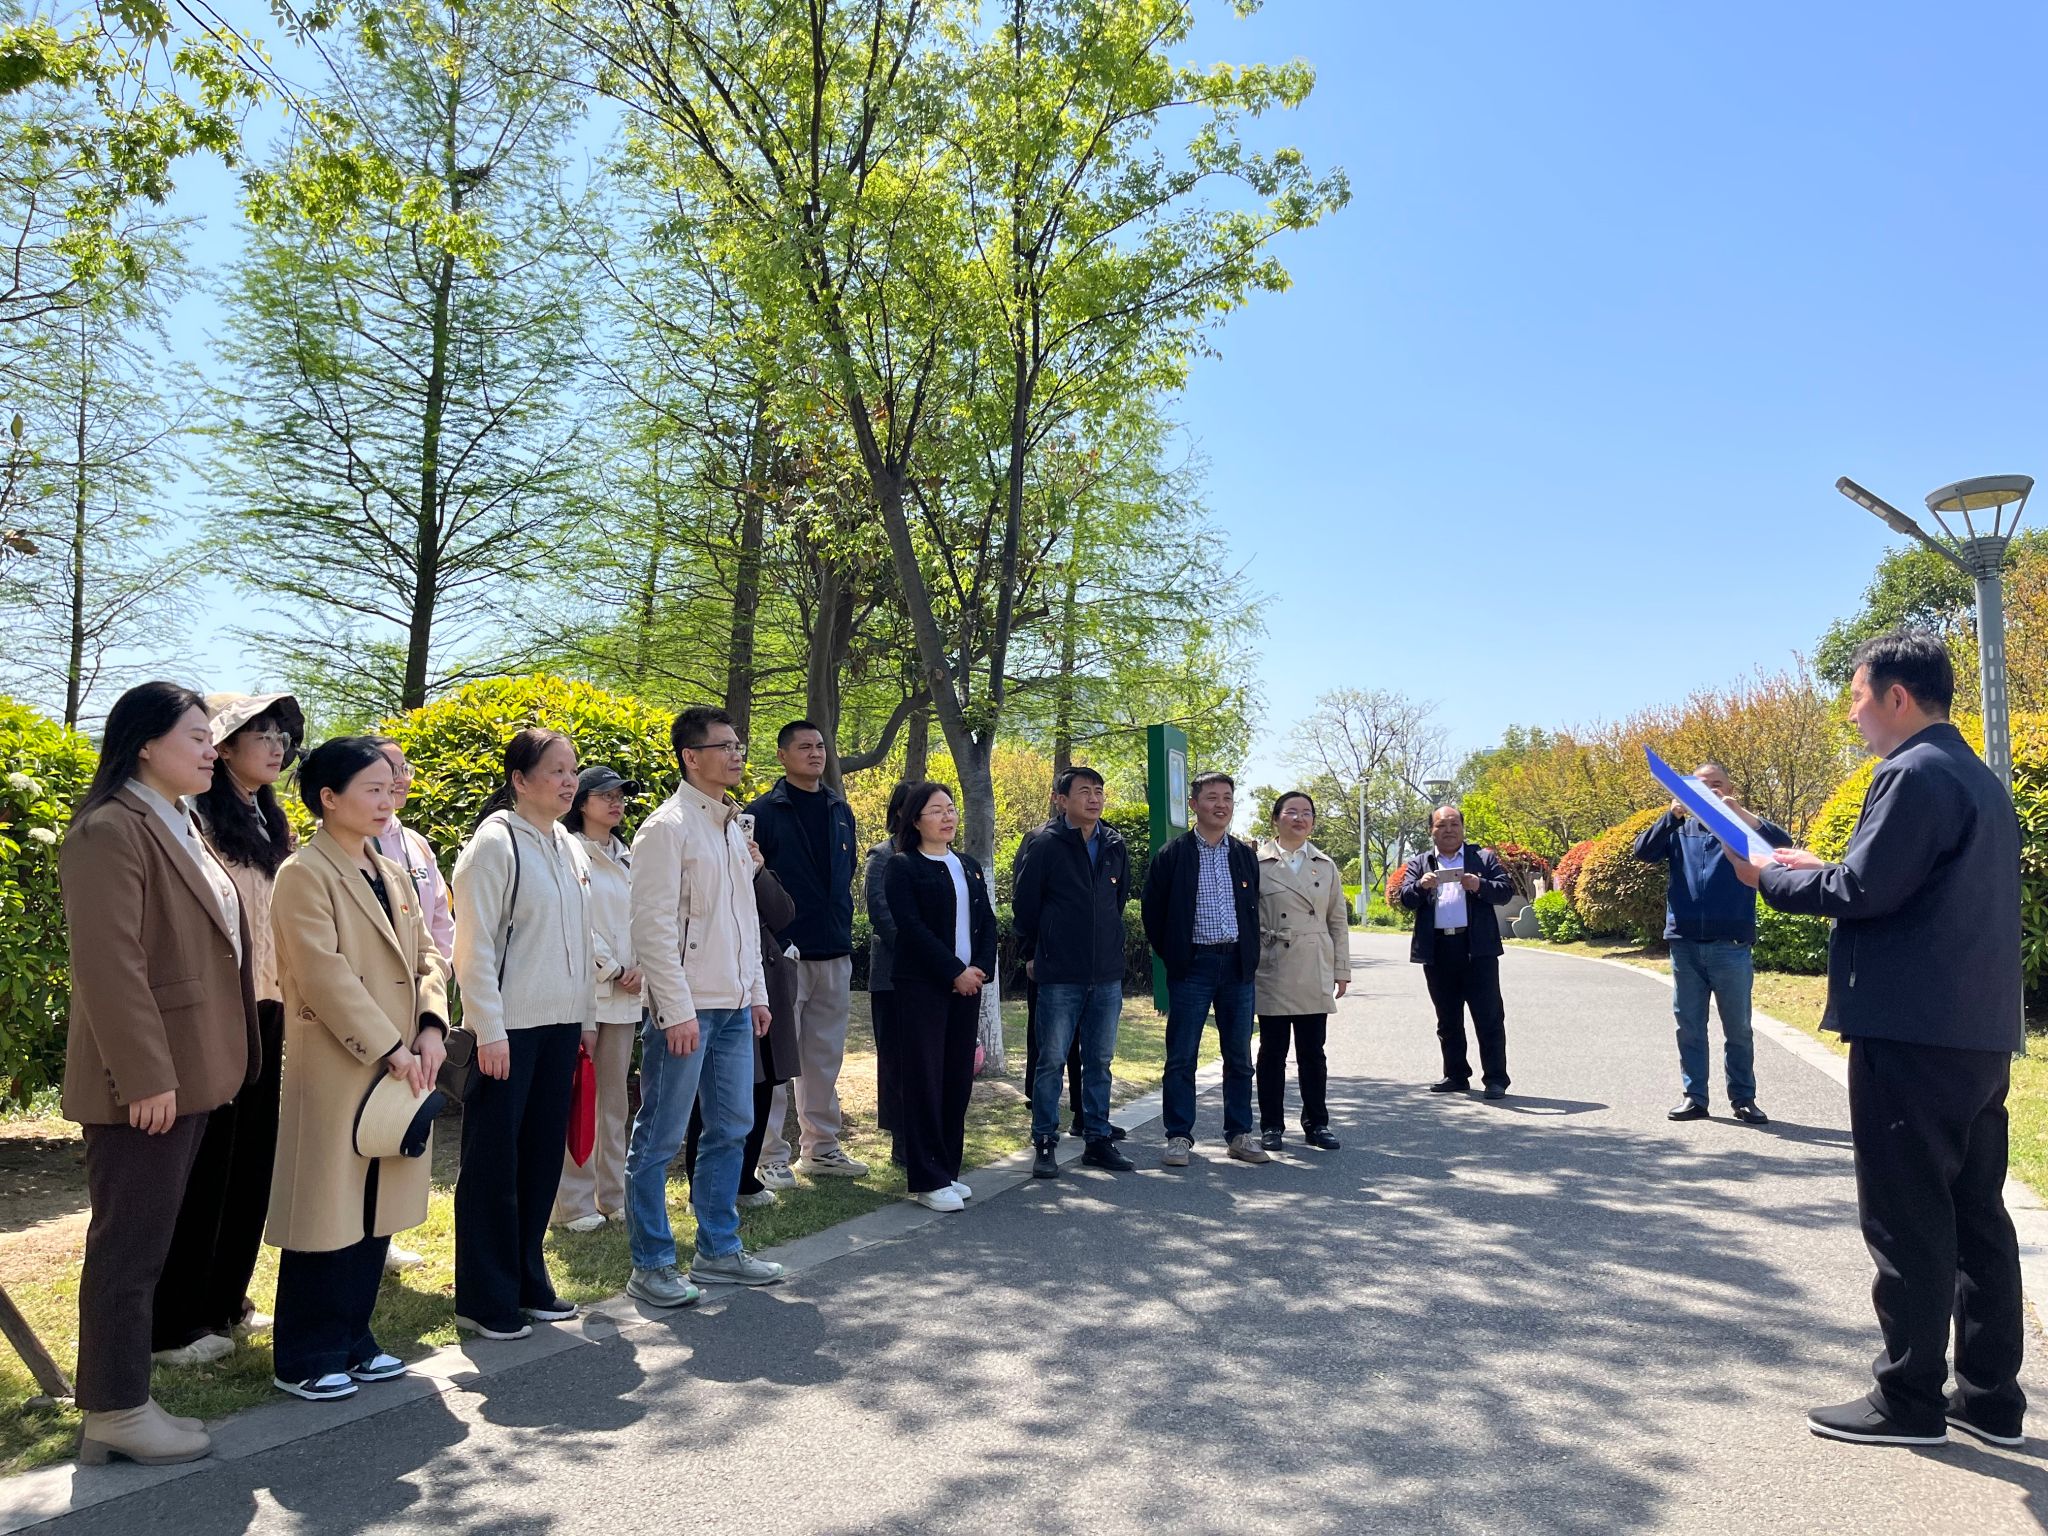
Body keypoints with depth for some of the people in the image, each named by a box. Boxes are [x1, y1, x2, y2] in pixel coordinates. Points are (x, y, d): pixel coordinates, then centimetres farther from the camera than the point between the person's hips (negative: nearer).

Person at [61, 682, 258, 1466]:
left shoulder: (178, 828, 15)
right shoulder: (111, 830, -15)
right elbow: (108, 962, -22)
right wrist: (145, 1075, -23)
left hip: (186, 1071, 10)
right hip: (146, 1080, -10)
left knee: (147, 1241, 16)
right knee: (130, 1244, 1)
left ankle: (121, 1400, 26)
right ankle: (116, 1412, 14)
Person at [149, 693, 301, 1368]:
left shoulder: (270, 823, 15)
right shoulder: (197, 818, -11)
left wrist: (286, 1008, 15)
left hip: (267, 1012, 8)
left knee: (250, 1160, 14)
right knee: (204, 1166, 1)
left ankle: (225, 1301, 27)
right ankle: (172, 1325, 14)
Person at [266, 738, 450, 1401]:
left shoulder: (393, 873, 14)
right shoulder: (304, 874, -10)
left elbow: (427, 954, 10)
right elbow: (326, 974, -17)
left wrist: (432, 1026, -7)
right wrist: (389, 1048, -18)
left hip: (401, 1068, 7)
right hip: (335, 1069, -7)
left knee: (377, 1209, 13)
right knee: (327, 1213, 2)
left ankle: (352, 1340, 26)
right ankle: (304, 1359, 15)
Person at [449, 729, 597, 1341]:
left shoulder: (570, 849, 11)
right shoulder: (494, 843, -11)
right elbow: (474, 946, -13)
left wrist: (587, 1016, 15)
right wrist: (489, 1030, -15)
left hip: (560, 1024, 7)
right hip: (508, 1027, -7)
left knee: (542, 1157, 13)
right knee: (493, 1163, 2)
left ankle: (527, 1283, 25)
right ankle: (484, 1300, 14)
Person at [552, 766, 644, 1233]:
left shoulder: (629, 858, 13)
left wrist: (641, 967, -3)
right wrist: (612, 970, -8)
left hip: (625, 994, 6)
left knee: (614, 1097, 11)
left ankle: (613, 1194, 19)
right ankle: (575, 1203, 7)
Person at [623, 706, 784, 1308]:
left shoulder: (733, 826, 13)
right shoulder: (668, 827, -12)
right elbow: (654, 926, -16)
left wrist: (757, 992, 15)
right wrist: (677, 1009, -18)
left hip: (734, 1007, 8)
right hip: (686, 1008, -8)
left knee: (731, 1129, 14)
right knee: (660, 1138, 2)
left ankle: (719, 1251, 26)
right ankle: (650, 1265, 13)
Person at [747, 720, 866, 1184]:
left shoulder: (840, 810, 12)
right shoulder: (764, 812, -5)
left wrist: (843, 928, 15)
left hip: (835, 954, 6)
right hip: (785, 953, -5)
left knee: (826, 1057, 12)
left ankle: (822, 1147, 23)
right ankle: (771, 1156, 8)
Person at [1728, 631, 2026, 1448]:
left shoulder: (1912, 774, -14)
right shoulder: (1978, 778, 17)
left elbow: (1863, 892, -19)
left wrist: (1771, 877, -4)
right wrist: (1819, 867, 17)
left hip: (1912, 1033, -10)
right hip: (1978, 1032, 10)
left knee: (1908, 1222, -1)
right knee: (1974, 1214, 14)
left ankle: (1909, 1401, 8)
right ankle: (1991, 1396, 21)